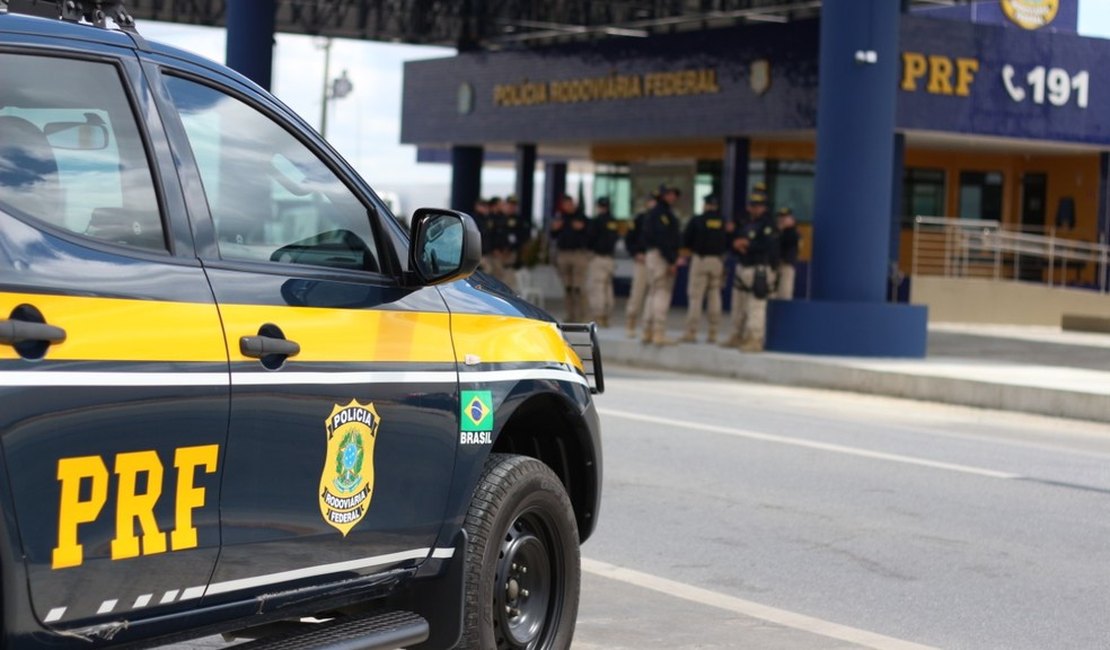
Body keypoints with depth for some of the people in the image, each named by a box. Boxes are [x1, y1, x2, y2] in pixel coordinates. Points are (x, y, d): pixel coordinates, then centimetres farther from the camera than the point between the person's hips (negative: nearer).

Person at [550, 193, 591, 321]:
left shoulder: (582, 217, -1)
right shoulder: (559, 217, 10)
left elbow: (590, 234, -5)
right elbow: (554, 235, 17)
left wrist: (582, 228, -21)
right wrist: (554, 229, -3)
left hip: (579, 253, -4)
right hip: (562, 253, 4)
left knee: (578, 287, -9)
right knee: (567, 287, 8)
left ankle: (580, 316, -7)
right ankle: (570, 315, 14)